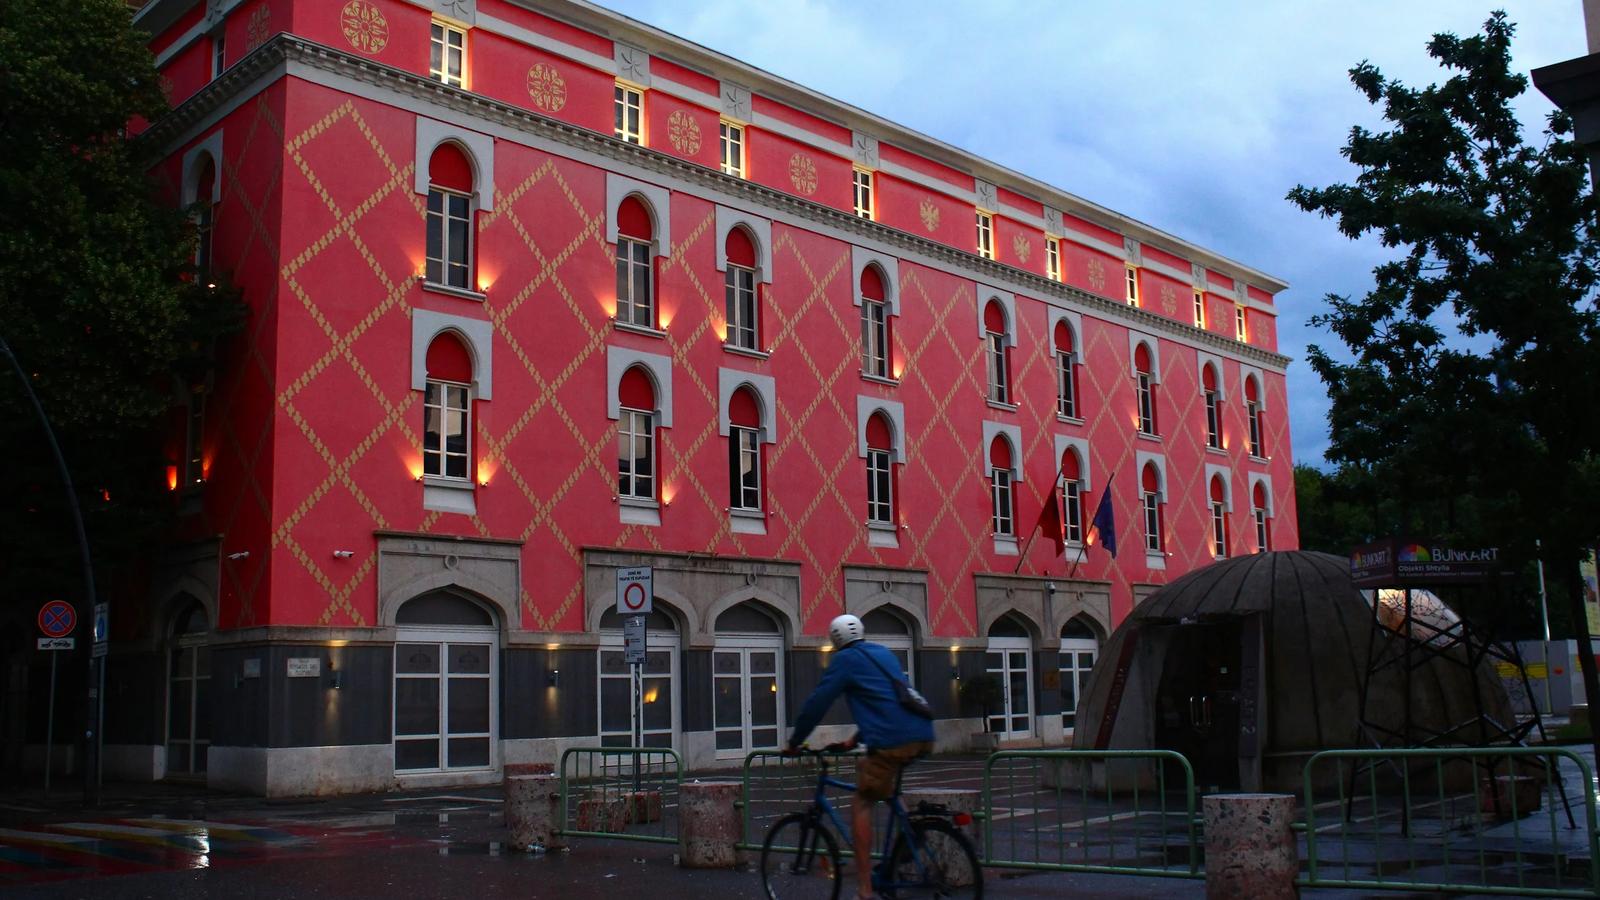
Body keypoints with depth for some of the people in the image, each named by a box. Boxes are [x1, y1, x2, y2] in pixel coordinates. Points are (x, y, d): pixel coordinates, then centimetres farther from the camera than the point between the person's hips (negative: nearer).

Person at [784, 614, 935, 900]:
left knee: (862, 804, 1)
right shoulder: (883, 653, 25)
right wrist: (856, 739, 40)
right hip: (924, 737, 8)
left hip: (892, 741, -8)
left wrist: (794, 742, 15)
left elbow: (817, 704, 4)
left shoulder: (845, 659, 5)